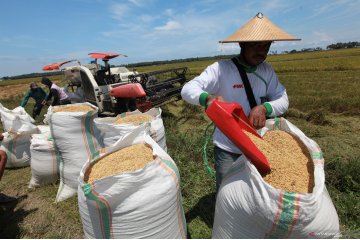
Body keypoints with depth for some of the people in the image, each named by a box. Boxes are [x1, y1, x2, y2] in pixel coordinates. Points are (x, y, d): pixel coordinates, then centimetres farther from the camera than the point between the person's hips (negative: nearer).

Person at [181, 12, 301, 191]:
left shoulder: (267, 70, 1)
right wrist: (207, 98, -46)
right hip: (228, 150, -5)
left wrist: (264, 108, -25)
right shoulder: (221, 69, -17)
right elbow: (188, 89, -24)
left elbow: (283, 100, -3)